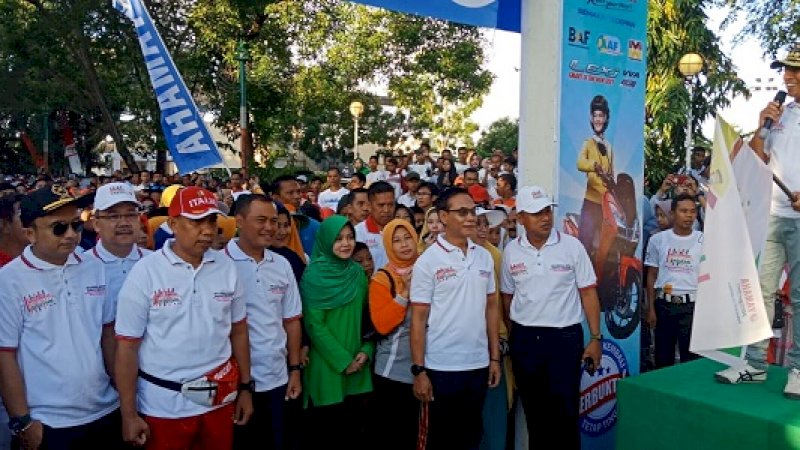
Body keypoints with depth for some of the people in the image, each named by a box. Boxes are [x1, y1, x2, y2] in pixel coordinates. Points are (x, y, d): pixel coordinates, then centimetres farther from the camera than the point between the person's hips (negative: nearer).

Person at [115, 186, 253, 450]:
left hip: (219, 398, 3)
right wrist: (129, 415, -9)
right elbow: (127, 347, -9)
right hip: (163, 405, -3)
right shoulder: (145, 272, -12)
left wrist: (245, 387, 8)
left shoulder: (227, 268, -1)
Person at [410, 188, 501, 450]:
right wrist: (418, 370, -11)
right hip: (440, 367, -4)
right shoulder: (428, 261, -9)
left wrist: (494, 357, 8)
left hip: (478, 364, 5)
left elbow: (490, 308, 11)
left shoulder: (484, 257, 5)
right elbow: (418, 318, -9)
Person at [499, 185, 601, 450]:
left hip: (565, 336, -2)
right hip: (524, 338, 3)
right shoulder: (511, 251, 1)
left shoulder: (572, 246, -6)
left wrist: (595, 338, -7)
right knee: (533, 409, 14)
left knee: (565, 410, 2)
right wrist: (511, 336, 10)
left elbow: (588, 292, -4)